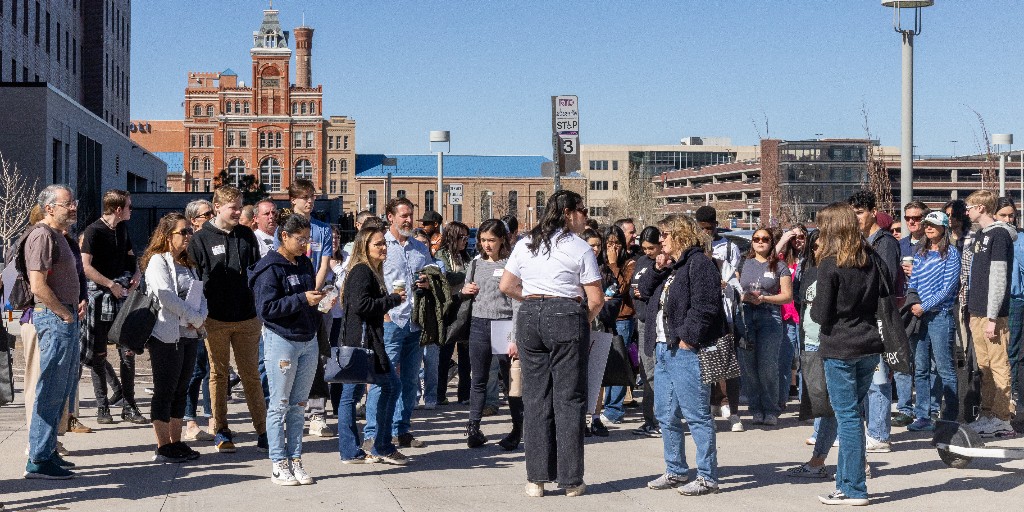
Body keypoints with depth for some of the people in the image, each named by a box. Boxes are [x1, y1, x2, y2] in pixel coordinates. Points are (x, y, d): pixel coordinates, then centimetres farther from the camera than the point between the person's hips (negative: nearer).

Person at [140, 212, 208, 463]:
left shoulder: (188, 263, 17)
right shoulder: (158, 261, -7)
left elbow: (201, 294, 13)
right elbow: (166, 295, -18)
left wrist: (201, 317, -7)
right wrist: (195, 318, -14)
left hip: (189, 334, 8)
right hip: (167, 336, -8)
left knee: (180, 390, 11)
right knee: (164, 391, -3)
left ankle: (176, 443, 18)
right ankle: (163, 447, 1)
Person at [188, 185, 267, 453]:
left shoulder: (246, 235, 9)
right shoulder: (201, 239, -1)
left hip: (247, 319, 2)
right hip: (215, 320, -2)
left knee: (251, 374, 5)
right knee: (218, 374, 7)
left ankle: (263, 430, 8)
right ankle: (221, 431, 15)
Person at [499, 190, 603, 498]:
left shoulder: (525, 244, 10)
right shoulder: (579, 248, -3)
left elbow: (506, 286, 11)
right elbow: (596, 300, -6)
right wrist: (584, 321, 12)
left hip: (529, 318, 4)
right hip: (567, 317, -4)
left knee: (535, 398, 8)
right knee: (568, 399, 2)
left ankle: (536, 479, 9)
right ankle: (570, 480, 5)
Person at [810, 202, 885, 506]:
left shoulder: (830, 265, -12)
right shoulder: (871, 259, 5)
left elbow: (821, 314, -12)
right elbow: (886, 300, 8)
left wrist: (813, 309, 8)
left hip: (839, 349, -6)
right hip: (869, 346, 6)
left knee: (847, 416, 0)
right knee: (850, 413, 14)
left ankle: (854, 489, 4)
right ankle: (847, 481, 19)